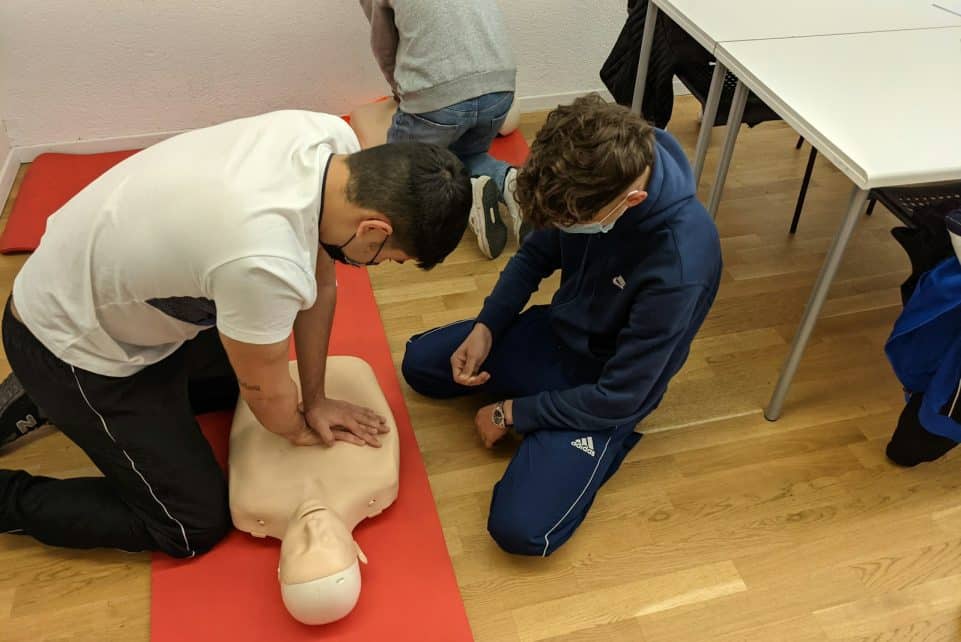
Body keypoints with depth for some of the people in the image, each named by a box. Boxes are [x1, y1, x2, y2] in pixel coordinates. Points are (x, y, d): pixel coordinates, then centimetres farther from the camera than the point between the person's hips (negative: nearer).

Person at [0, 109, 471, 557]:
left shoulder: (334, 139, -18)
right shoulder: (265, 262, -41)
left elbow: (320, 282, -4)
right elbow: (266, 391, -20)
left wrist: (315, 400, 3)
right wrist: (297, 428, 2)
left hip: (107, 285, 8)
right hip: (73, 342, -7)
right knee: (195, 526, 1)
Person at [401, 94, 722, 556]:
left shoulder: (681, 265, -37)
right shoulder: (590, 175, -19)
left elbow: (618, 397, -26)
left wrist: (511, 414, -15)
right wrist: (486, 327, -9)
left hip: (606, 389, -6)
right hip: (556, 332, 7)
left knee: (521, 530, -20)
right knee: (419, 362, 13)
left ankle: (608, 440, 5)